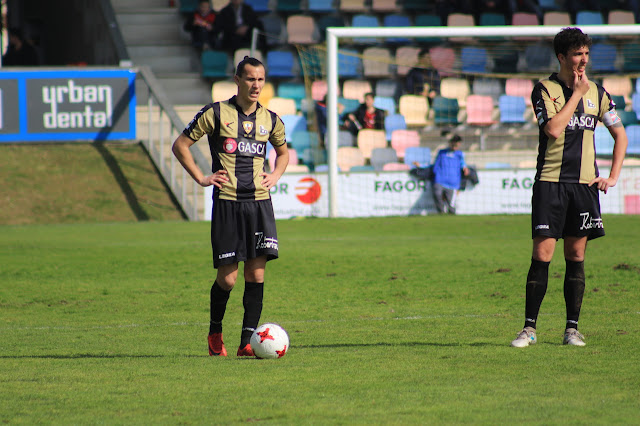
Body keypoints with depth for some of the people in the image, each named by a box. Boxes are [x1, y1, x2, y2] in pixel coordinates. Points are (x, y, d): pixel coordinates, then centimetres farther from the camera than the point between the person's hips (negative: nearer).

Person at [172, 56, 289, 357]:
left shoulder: (270, 120, 11)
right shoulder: (215, 113, -1)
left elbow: (283, 152, 30)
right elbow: (180, 145, 5)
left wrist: (275, 176, 12)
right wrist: (201, 178, -1)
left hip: (260, 202, 3)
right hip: (227, 202, -3)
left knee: (256, 273, -6)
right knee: (227, 278, -3)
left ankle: (247, 342, -3)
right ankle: (215, 333, 21)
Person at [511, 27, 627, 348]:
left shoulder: (596, 92, 10)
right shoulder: (544, 90, -2)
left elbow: (619, 134, 19)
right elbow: (553, 129, -18)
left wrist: (613, 176, 9)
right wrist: (577, 93, -12)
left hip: (584, 183, 3)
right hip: (550, 181, -3)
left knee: (576, 256, 4)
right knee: (542, 254, -8)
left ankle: (572, 328, 9)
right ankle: (529, 327, -3)